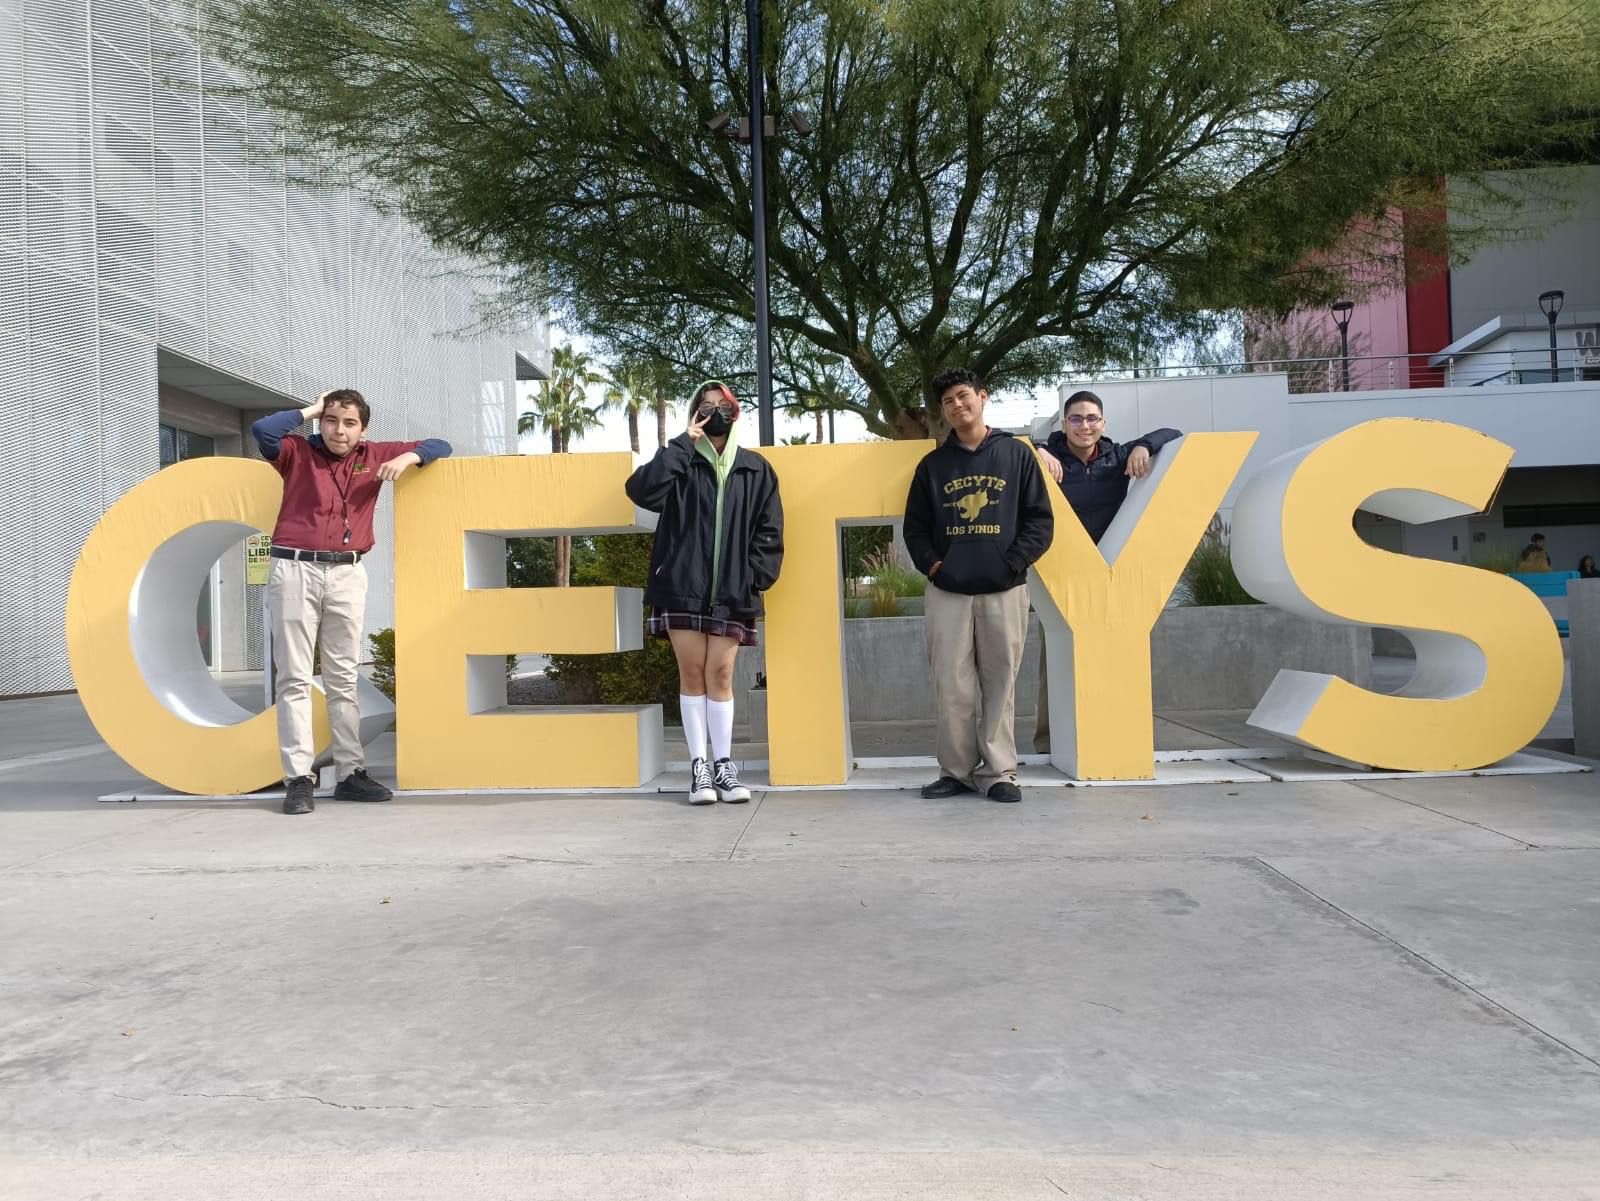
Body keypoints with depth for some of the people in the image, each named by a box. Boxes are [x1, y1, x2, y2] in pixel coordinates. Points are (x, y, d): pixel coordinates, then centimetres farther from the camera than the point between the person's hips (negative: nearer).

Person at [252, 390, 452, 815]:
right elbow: (262, 430, -15)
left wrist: (408, 457, -7)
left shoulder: (374, 457, 10)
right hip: (295, 570, -2)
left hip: (347, 574, 3)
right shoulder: (299, 452, 5)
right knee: (295, 679, -1)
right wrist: (310, 409, -2)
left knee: (343, 679, 9)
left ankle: (351, 772, 13)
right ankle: (298, 778, 1)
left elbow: (439, 447, 14)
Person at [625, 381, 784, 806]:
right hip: (682, 588, 0)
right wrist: (683, 443, -9)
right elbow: (640, 489, -12)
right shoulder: (681, 463, 7)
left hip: (731, 593, 1)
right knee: (692, 672, 2)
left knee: (720, 674, 1)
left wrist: (755, 577, -3)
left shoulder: (756, 469, 11)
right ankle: (699, 766, 9)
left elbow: (769, 532, 9)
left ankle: (723, 765, 10)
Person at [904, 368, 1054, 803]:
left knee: (1000, 684, 3)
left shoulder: (1016, 455, 6)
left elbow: (1039, 520, 3)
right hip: (947, 593, 1)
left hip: (1004, 592, -1)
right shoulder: (933, 464, 11)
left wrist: (1013, 563, -9)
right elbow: (915, 525, 13)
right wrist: (931, 565, -3)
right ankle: (956, 770, 12)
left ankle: (998, 771, 11)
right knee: (952, 686, 2)